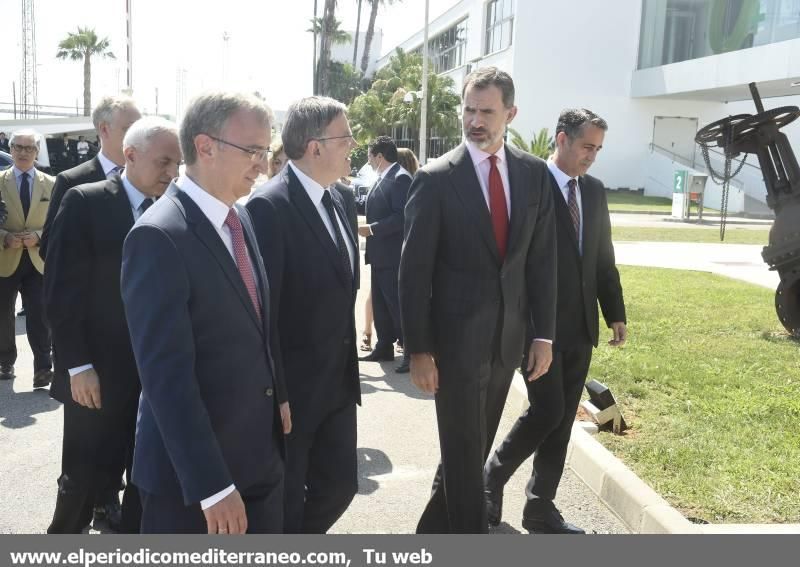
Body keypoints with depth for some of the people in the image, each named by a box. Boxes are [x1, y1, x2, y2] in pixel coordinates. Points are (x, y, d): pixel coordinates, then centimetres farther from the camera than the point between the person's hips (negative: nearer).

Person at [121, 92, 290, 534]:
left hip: (261, 456, 8)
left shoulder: (240, 218, 6)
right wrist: (211, 485, -23)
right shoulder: (159, 236, -20)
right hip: (190, 472, -7)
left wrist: (277, 395, 12)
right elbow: (166, 374, -23)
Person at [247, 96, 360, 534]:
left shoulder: (334, 201, 8)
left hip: (339, 384, 8)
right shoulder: (269, 206, -19)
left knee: (339, 484, 18)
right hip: (291, 387, -8)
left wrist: (349, 368, 15)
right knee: (285, 498, 10)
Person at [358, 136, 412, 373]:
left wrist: (371, 229, -20)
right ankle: (384, 346, 24)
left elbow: (401, 217, -23)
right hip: (380, 253, 10)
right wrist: (369, 229, 9)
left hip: (393, 255, -10)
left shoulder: (401, 178, -15)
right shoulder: (382, 179, 15)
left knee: (397, 303, -7)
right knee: (380, 303, 14)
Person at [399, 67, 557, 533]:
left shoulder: (535, 173, 3)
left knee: (476, 446, 17)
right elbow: (415, 270, -10)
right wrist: (418, 349, -12)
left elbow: (543, 258, 6)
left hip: (507, 335, 5)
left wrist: (544, 332, 3)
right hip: (456, 337, -5)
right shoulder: (436, 178, -10)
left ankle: (435, 529, 38)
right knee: (464, 452, 3)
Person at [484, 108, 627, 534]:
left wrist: (615, 313, 12)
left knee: (562, 420, 9)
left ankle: (540, 508, 22)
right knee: (546, 411, -9)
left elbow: (604, 258, 15)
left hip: (580, 326, 7)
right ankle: (493, 475, 17)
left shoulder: (594, 190, 11)